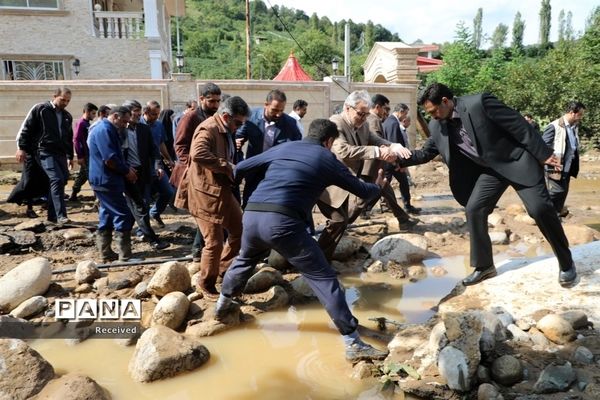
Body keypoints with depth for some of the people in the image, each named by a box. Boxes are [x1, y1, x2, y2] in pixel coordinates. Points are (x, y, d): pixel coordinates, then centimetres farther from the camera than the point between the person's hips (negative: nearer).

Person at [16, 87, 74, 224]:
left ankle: (52, 215, 16)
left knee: (62, 180, 5)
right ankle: (60, 215, -20)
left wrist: (70, 156, 22)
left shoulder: (67, 116, 17)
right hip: (45, 151, -7)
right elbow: (26, 128, -1)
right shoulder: (40, 109, 0)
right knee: (57, 179, -20)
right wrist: (22, 148, -6)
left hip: (61, 154, 7)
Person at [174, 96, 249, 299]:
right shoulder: (208, 129, -17)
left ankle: (224, 270, 30)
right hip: (206, 193, -10)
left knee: (240, 230, 13)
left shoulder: (225, 131, 14)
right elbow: (198, 154, -36)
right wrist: (227, 167, -29)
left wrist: (233, 167, 6)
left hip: (222, 190, 10)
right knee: (214, 242, -4)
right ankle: (206, 285, 17)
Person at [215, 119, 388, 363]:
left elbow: (241, 167, 28)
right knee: (323, 278, 2)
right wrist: (378, 187, 45)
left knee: (245, 260, 35)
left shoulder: (282, 148, 23)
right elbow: (362, 191, 22)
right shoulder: (327, 159, 13)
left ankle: (223, 305, 52)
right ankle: (353, 343, 1)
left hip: (252, 216, 5)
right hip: (283, 222, -5)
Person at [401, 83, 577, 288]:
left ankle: (566, 263, 9)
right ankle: (483, 266, 9)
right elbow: (426, 152, 6)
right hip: (490, 170, 6)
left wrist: (543, 154, -16)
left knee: (540, 209, -12)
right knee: (473, 210, -5)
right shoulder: (437, 125, -5)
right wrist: (400, 158, -12)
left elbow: (518, 124, -19)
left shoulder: (479, 103, -24)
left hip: (517, 161, -6)